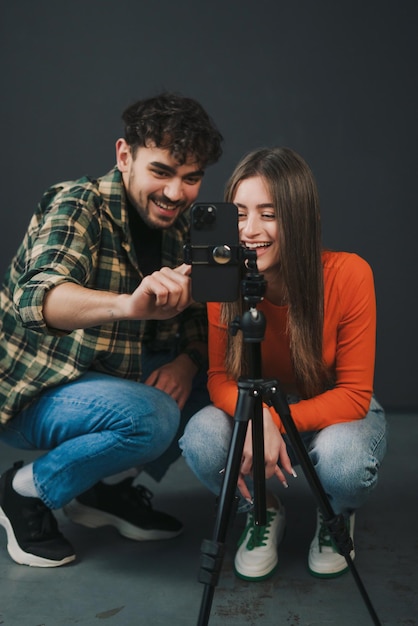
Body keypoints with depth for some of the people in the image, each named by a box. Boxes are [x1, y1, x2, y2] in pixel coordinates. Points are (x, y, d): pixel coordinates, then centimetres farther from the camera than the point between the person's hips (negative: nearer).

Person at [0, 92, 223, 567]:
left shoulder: (180, 228, 0)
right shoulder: (78, 204, -21)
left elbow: (199, 318, 3)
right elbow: (40, 299, -39)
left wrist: (189, 358, -20)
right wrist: (127, 304, -59)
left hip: (119, 377, 7)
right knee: (150, 417, -31)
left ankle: (109, 486, 7)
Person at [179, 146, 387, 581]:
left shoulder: (347, 275, -25)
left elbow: (354, 395, -20)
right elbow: (220, 377, -12)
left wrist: (276, 418, -33)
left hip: (337, 413, -1)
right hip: (263, 411, 2)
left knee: (343, 458, -36)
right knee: (201, 438, -29)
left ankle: (338, 518, 5)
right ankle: (262, 512, 6)